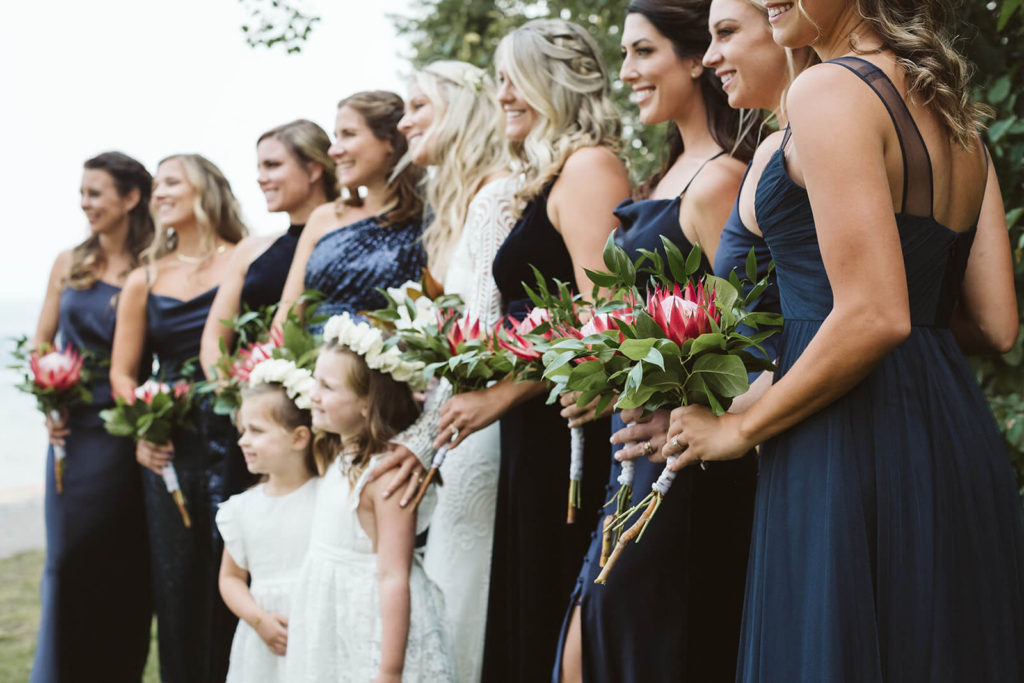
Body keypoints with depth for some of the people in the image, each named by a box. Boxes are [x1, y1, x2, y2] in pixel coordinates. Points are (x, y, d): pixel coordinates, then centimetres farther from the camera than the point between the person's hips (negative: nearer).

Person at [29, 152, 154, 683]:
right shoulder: (69, 264, 7)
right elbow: (41, 343, 13)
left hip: (129, 433, -3)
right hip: (74, 432, 3)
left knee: (124, 561, 4)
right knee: (69, 556, 4)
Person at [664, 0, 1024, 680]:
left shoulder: (829, 91, -12)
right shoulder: (952, 110, 13)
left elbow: (875, 316, -21)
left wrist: (740, 428, -9)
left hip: (856, 446, -9)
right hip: (961, 442, 9)